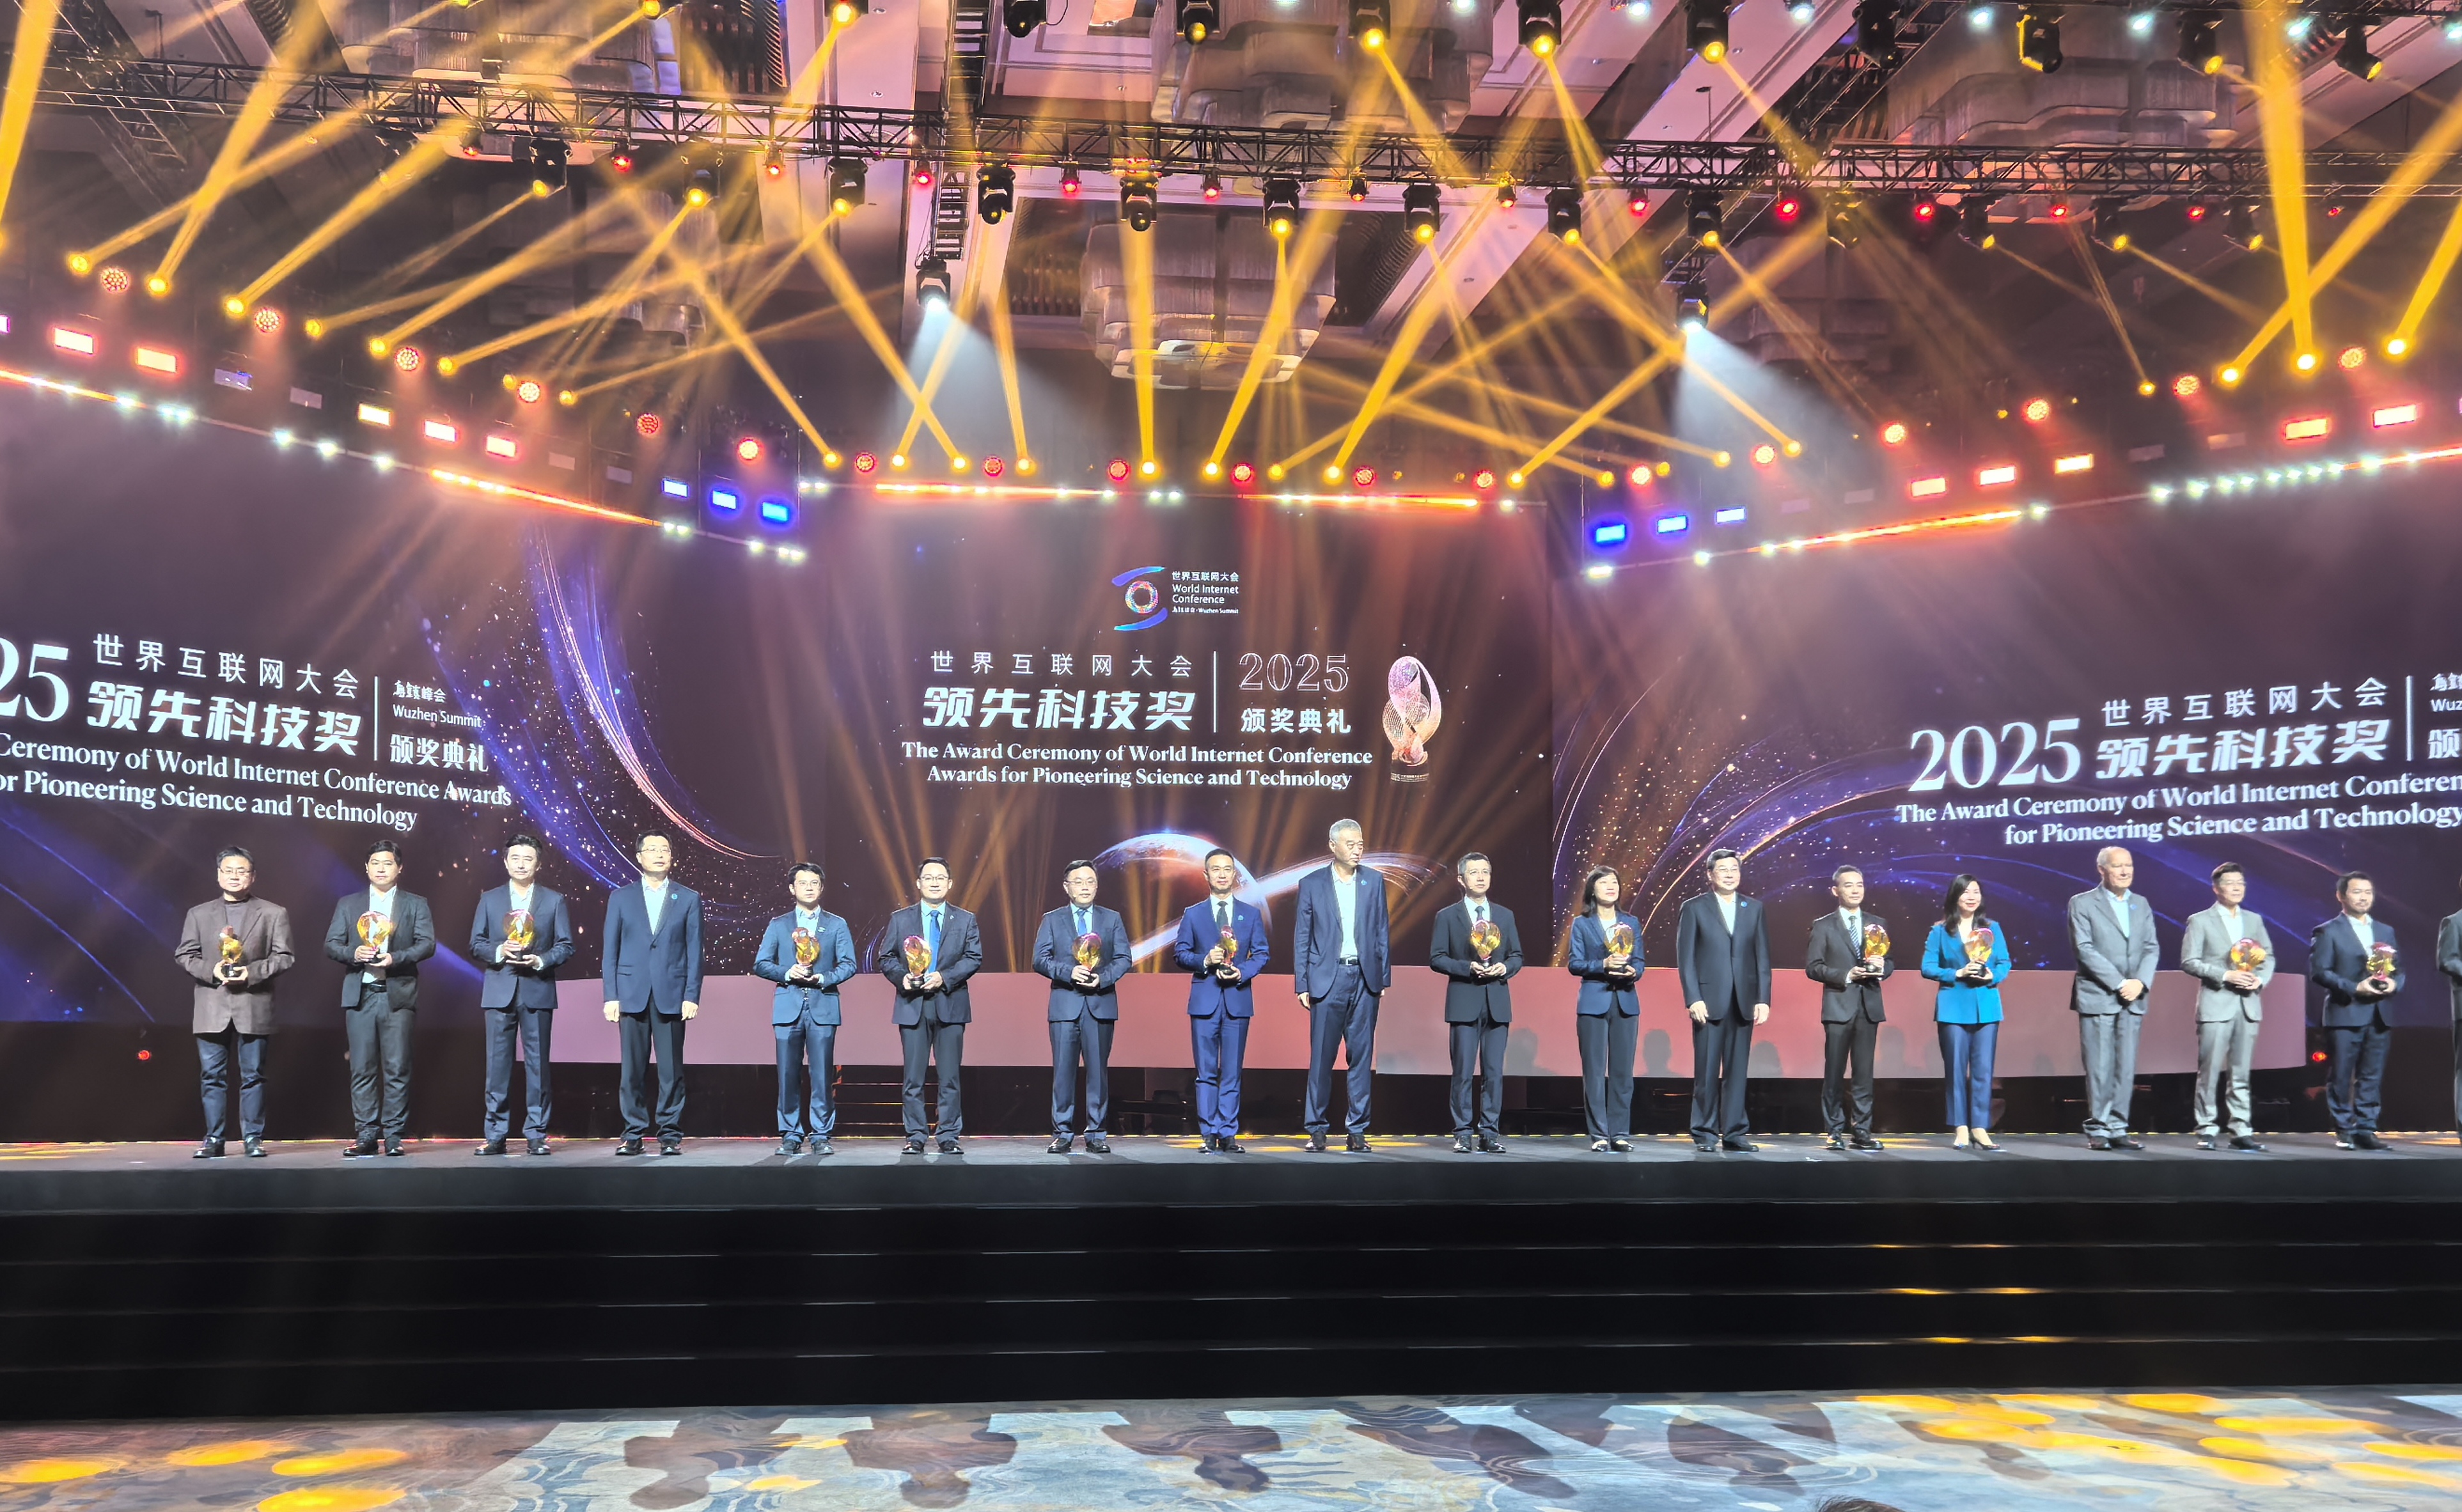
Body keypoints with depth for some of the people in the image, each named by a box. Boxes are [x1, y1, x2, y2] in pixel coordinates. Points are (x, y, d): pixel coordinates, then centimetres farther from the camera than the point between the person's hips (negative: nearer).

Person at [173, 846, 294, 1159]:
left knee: (253, 1075, 1)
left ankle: (253, 1138, 7)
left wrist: (253, 972, -14)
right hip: (212, 1007, 2)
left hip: (254, 1006, -2)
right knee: (212, 1077, 3)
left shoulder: (274, 914, 7)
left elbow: (284, 957, 1)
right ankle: (214, 1139, 10)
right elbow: (184, 955, 8)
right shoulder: (198, 914, 14)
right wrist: (211, 971, -10)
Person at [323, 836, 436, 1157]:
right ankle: (366, 1136, 7)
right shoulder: (348, 904, 15)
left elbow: (427, 944, 0)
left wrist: (395, 958, -15)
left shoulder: (416, 904, 10)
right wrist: (354, 954, -11)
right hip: (359, 995, 2)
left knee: (397, 1068, -3)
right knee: (362, 1069, 2)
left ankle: (394, 1135, 2)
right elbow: (331, 944, 9)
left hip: (398, 995, -2)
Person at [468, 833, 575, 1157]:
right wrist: (499, 951, -11)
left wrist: (540, 960, -13)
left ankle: (536, 1135, 6)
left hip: (538, 990, -1)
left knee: (538, 1063, 1)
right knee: (498, 1064, 1)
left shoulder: (554, 900, 8)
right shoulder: (489, 899, 12)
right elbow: (476, 944, 8)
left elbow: (565, 946, 4)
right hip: (499, 991, 1)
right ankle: (495, 1135, 7)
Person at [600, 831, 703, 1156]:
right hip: (632, 994, 1)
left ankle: (670, 1134, 7)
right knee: (632, 1069, 2)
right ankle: (633, 1134, 10)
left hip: (671, 995, -1)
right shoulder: (621, 897, 10)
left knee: (671, 1069, 0)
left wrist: (692, 996, -4)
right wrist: (610, 996, 0)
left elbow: (694, 952, 5)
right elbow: (609, 951, 8)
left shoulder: (688, 899, 9)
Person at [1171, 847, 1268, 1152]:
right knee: (1206, 1072, 0)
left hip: (1238, 998, 0)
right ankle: (1209, 1133, 6)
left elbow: (1261, 953, 7)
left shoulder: (1251, 914, 11)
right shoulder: (1193, 914, 9)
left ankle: (1228, 1133, 6)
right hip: (1205, 1000, 0)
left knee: (1232, 1072, 2)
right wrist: (1205, 961, -12)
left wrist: (1242, 973, -11)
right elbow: (1179, 953, 6)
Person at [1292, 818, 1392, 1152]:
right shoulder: (1312, 884, 2)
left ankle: (1357, 1130, 11)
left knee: (1362, 1056, 4)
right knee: (1321, 1056, 0)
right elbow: (1301, 937, 3)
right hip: (1327, 978, -2)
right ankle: (1316, 1128, 10)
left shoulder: (1374, 881, 8)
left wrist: (1384, 977, 5)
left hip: (1365, 979, 2)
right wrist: (1302, 984, -1)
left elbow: (1382, 931, 10)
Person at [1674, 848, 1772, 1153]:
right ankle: (1705, 1134, 8)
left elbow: (1762, 957, 8)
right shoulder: (1694, 908, 2)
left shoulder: (1755, 908, 10)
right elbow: (1685, 958, -2)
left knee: (1737, 1070, 5)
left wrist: (1763, 999, 0)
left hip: (1744, 1002, 3)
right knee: (1707, 1071, 1)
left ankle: (1734, 1133, 12)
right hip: (1709, 1001, -3)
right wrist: (1693, 999, -11)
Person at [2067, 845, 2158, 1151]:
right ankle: (2098, 1130, 3)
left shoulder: (2141, 905, 15)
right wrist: (2119, 984, -14)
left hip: (2132, 998, 5)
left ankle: (2118, 1128, 10)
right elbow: (2085, 950, -9)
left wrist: (2140, 982, -7)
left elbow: (2150, 948, 10)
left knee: (2126, 1068, 4)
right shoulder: (2082, 904, -1)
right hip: (2097, 997, -5)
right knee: (2099, 1068, -3)